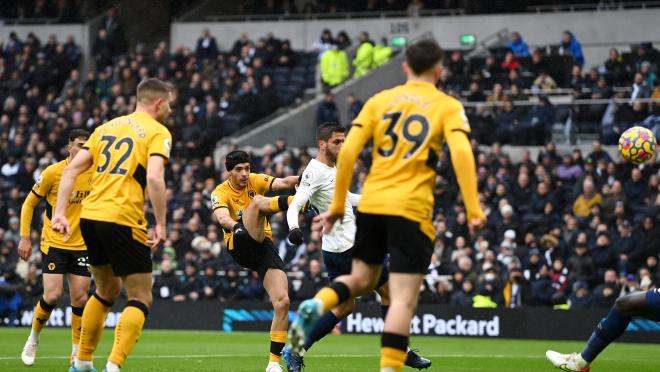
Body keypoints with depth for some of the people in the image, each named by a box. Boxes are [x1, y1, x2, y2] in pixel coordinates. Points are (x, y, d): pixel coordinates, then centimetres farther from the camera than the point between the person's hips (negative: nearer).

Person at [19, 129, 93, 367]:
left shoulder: (93, 173, 0)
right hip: (53, 244, -3)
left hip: (81, 246, 3)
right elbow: (29, 203, 0)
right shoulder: (52, 173, -9)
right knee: (53, 295, -13)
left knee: (80, 298, -3)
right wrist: (25, 237, -6)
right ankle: (33, 338, 14)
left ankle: (77, 351, 10)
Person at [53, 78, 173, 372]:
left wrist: (60, 213, 7)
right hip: (123, 220, -7)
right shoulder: (158, 132, 0)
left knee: (107, 289, 26)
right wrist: (160, 225, -12)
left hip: (89, 216, 7)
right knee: (140, 300, 1)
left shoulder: (107, 127, 19)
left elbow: (72, 169, 10)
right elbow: (154, 178, -16)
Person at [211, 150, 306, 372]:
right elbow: (222, 217, -24)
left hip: (264, 246, 4)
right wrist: (235, 225, -46)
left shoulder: (255, 181, 8)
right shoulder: (220, 193, -2)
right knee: (257, 202, -24)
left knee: (282, 301, -11)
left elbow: (282, 183, -10)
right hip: (240, 247, -3)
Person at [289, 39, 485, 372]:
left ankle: (315, 305, -7)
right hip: (411, 210, -4)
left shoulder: (379, 101, 11)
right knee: (403, 301, -2)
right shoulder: (448, 106, 3)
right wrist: (473, 210, -15)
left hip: (371, 204, 4)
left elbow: (347, 151, 3)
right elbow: (461, 154, -14)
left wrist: (337, 205, 8)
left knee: (360, 279, 22)